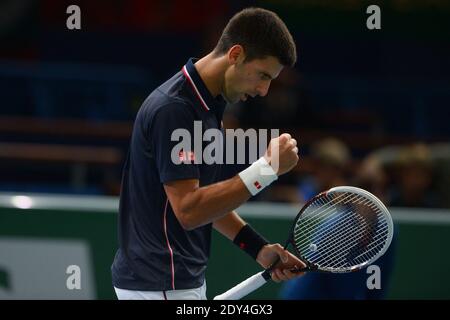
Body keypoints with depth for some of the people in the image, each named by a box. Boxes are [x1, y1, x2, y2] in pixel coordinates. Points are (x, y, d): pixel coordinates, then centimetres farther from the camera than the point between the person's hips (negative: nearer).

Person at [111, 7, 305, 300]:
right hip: (160, 286, -10)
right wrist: (268, 169, -25)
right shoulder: (173, 109, -19)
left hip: (181, 279, 10)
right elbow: (188, 210, -24)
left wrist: (259, 248, 6)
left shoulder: (207, 105, 11)